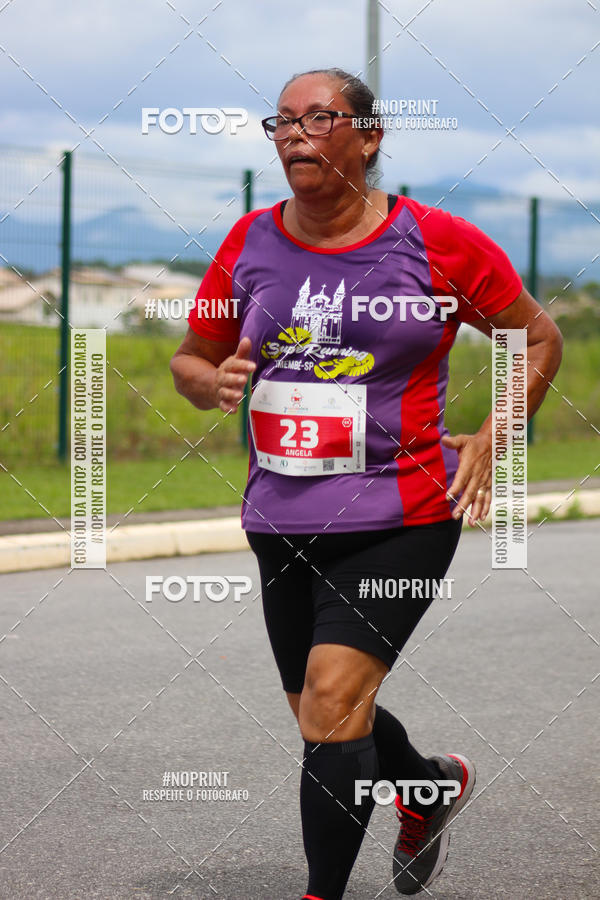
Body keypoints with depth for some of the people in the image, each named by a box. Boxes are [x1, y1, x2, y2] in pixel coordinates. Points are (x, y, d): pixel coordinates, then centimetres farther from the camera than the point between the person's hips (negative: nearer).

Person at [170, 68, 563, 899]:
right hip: (282, 520, 5)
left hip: (398, 518, -5)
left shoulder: (437, 241, -6)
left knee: (331, 702, -18)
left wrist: (490, 439, -3)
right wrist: (216, 382, -9)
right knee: (325, 718, 17)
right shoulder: (250, 242, 3)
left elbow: (539, 337, 6)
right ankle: (434, 787, 47)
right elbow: (190, 358, 14)